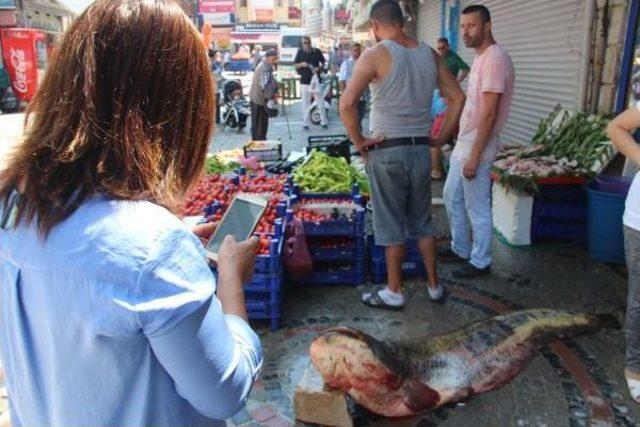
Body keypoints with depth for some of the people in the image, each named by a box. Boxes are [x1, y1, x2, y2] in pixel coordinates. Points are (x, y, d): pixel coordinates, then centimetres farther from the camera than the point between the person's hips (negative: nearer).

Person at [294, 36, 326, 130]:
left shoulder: (317, 51, 4)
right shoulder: (300, 52, 4)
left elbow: (323, 62, 12)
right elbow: (295, 65, 7)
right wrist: (301, 64, -15)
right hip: (305, 81, -1)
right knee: (306, 103, 1)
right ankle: (305, 123, 7)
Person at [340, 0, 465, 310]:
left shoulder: (376, 55, -10)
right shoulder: (430, 55, 6)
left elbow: (347, 103, -19)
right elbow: (458, 98, 9)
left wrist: (358, 141, -8)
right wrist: (440, 138, 12)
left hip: (387, 151, -5)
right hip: (421, 150, 5)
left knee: (392, 226, 6)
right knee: (422, 222, 18)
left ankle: (394, 293, 19)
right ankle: (434, 286, 28)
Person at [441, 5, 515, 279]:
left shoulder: (495, 58, -18)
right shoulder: (481, 57, 13)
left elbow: (489, 113, -23)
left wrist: (474, 155, -23)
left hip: (477, 147, -10)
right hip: (463, 143, 10)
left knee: (477, 210, 2)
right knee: (452, 198, 20)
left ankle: (480, 262, 17)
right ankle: (460, 249, 35)